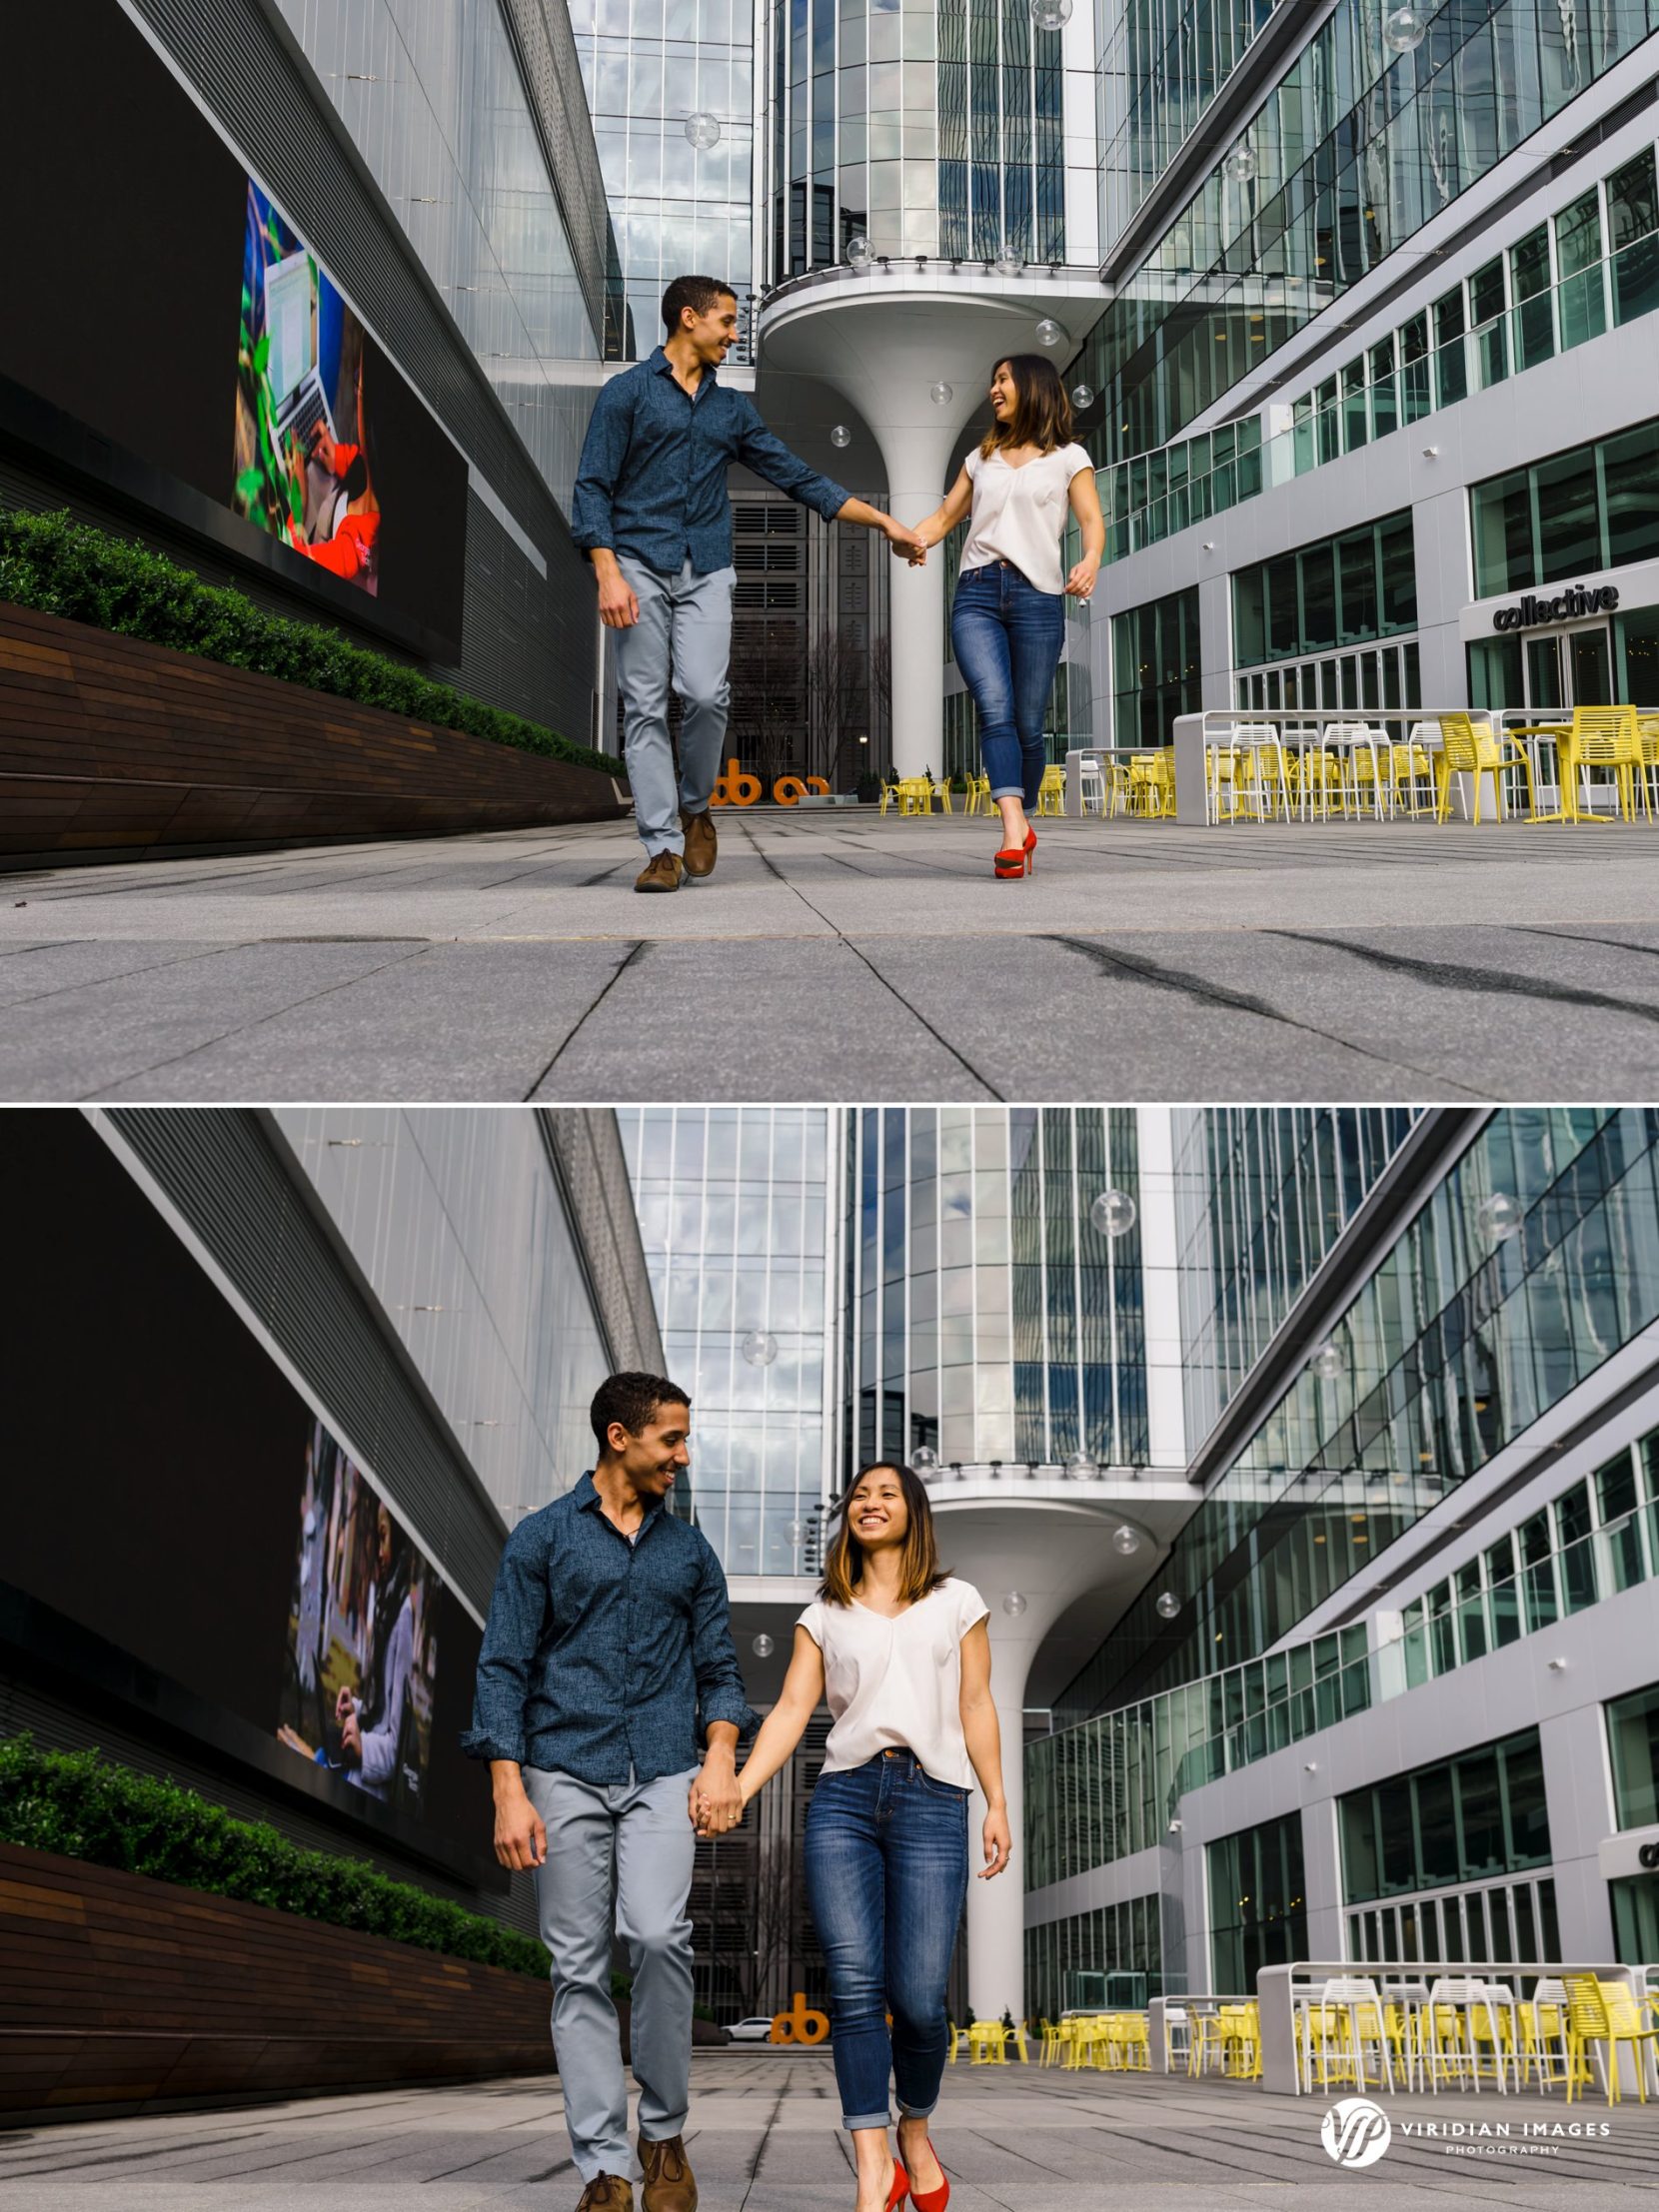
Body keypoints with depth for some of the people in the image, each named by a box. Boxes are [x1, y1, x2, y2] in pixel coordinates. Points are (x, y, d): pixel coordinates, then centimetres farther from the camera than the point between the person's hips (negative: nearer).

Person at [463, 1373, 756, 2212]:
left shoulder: (690, 1550, 14)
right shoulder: (541, 1537, 4)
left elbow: (718, 1668, 14)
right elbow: (503, 1669, 1)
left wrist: (720, 1755, -5)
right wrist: (509, 1793, -8)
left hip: (661, 1777, 1)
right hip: (565, 1774, -1)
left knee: (658, 1936, -18)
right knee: (580, 1968, -1)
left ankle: (665, 2133, 1)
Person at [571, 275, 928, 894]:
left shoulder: (733, 409, 20)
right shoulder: (627, 392, 5)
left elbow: (799, 478, 21)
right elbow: (592, 488, -1)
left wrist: (881, 520, 16)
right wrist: (608, 574, -14)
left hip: (706, 571, 3)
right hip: (640, 565, -3)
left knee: (706, 694, -16)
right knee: (645, 708, -6)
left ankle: (694, 805, 9)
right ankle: (662, 848, -4)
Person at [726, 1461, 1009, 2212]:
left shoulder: (956, 1602, 14)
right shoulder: (824, 1616, 16)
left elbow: (975, 1707, 11)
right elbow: (791, 1711, 7)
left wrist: (998, 1803, 4)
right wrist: (736, 1792, -6)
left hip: (932, 1804, -1)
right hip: (843, 1799, 1)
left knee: (918, 1995, -8)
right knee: (854, 1983, -11)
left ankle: (915, 2132, 20)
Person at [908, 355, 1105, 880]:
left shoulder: (1068, 458, 13)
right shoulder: (982, 458, 24)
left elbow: (1092, 521, 2)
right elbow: (945, 515, 23)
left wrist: (1090, 560, -20)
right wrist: (912, 538, 0)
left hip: (1037, 596, -2)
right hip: (976, 592, 2)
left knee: (1028, 723, -2)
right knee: (994, 707, -19)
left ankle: (1023, 822, 17)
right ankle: (1014, 832, -30)